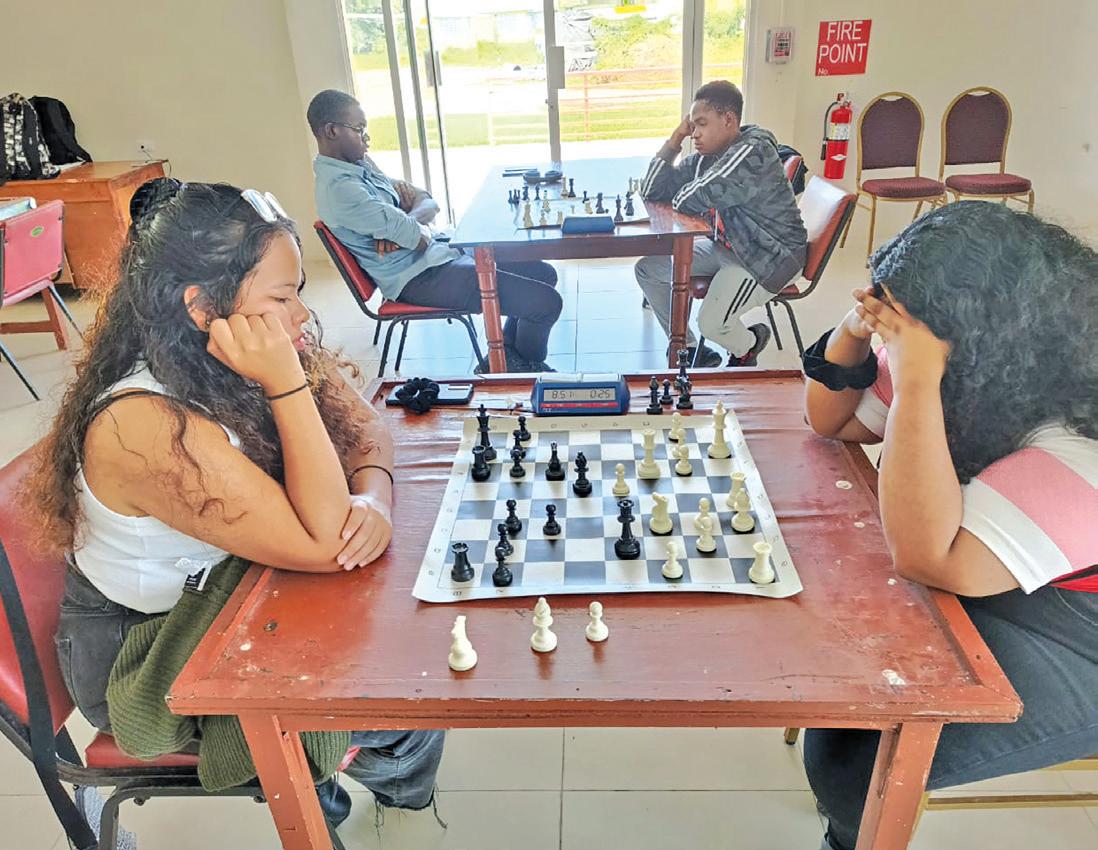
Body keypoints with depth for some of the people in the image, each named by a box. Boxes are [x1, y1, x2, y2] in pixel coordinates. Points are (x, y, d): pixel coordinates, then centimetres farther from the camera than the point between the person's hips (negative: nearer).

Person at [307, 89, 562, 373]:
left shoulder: (361, 166, 12)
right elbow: (418, 239, -23)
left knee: (544, 273, 13)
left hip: (437, 255, 11)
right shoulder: (338, 187, -20)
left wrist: (403, 225, -12)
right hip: (419, 278, -11)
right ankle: (527, 369, 15)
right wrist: (411, 226, 1)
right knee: (546, 302, -14)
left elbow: (430, 205, 10)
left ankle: (505, 356, 23)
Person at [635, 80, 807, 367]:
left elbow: (690, 201, -29)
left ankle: (750, 342, 13)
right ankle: (691, 352, 12)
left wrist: (678, 196, -5)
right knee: (648, 269, 2)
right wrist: (675, 139, -7)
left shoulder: (753, 153, -23)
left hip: (770, 256, -9)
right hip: (725, 246, 9)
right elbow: (651, 191, 0)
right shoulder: (704, 157, 3)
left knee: (711, 324, -27)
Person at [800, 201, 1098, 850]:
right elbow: (833, 423, 3)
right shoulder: (970, 367, -9)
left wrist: (916, 380, -40)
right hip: (957, 570, 8)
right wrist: (857, 330, -17)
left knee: (853, 762, -20)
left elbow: (928, 559, -39)